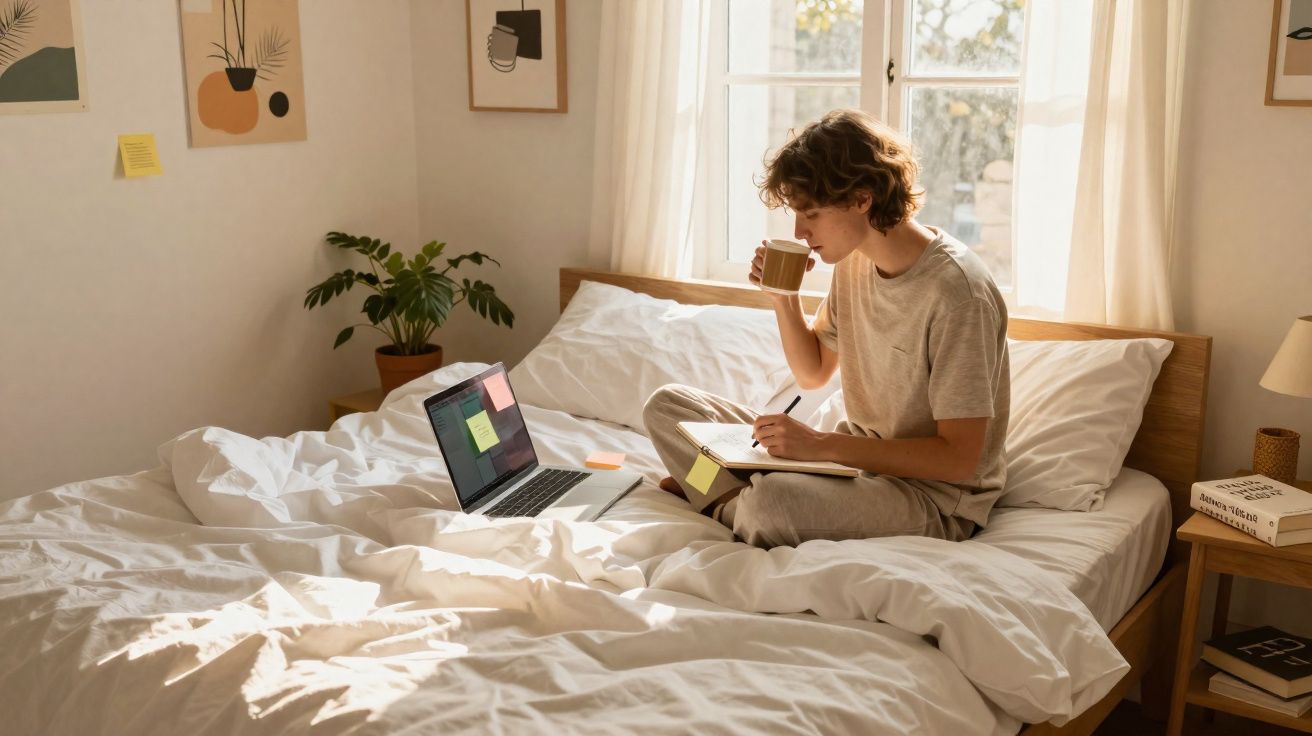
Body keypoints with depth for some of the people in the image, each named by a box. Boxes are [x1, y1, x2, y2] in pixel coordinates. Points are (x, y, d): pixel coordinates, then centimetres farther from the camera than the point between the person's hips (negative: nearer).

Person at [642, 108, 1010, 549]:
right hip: (854, 458, 8)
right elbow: (813, 373, 16)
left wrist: (823, 445, -25)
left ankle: (723, 504, -5)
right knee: (667, 405, 3)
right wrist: (783, 296, -2)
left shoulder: (956, 290, -23)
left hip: (935, 495, -8)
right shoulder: (854, 260, 2)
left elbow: (959, 457, -23)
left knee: (773, 501, -38)